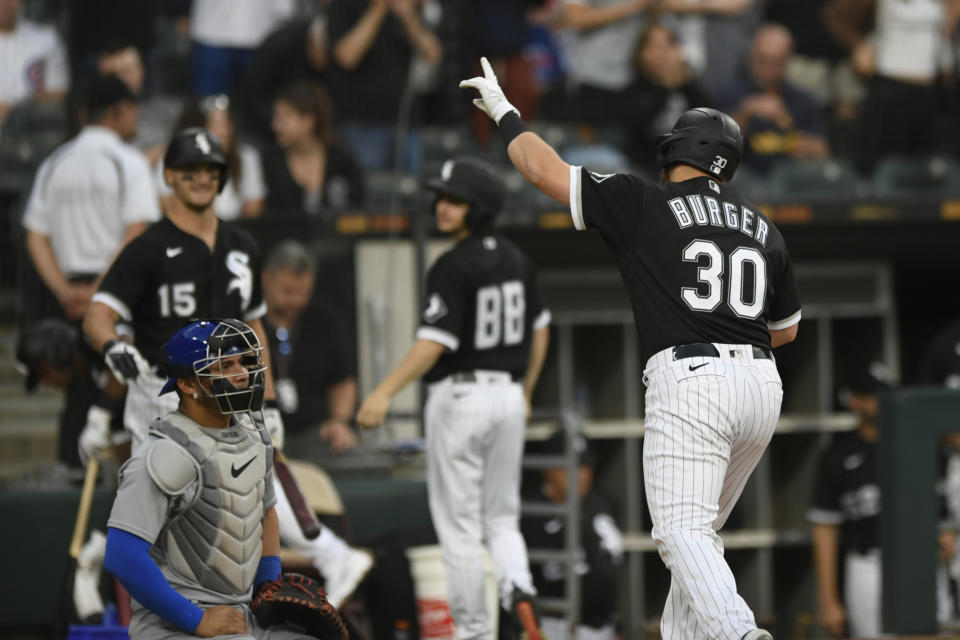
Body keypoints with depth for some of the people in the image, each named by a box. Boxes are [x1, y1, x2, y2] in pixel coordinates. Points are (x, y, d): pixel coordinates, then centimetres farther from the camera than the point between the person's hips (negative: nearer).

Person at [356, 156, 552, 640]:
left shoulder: (453, 267, -16)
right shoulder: (516, 260, 7)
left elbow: (435, 341, -23)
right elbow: (539, 330, 16)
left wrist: (386, 391, -27)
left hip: (460, 396, -7)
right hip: (508, 395, 7)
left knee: (459, 524, 2)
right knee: (501, 517, 14)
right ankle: (518, 590, -13)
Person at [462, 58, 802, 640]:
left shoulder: (645, 204, 2)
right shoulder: (764, 231, 18)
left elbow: (544, 169, 6)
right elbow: (787, 329, 27)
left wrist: (504, 113, 21)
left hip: (688, 379, -6)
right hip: (762, 384, 6)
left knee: (684, 531, -13)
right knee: (701, 529, 19)